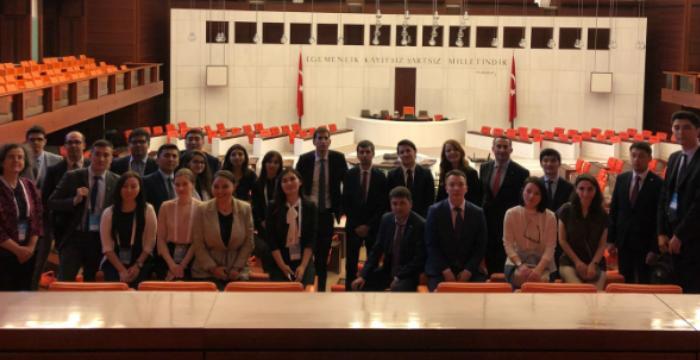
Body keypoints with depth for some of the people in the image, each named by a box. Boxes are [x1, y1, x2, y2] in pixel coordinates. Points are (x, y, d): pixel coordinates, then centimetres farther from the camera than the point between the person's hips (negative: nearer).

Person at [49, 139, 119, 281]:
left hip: (101, 240, 1)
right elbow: (51, 203, -3)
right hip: (74, 237, -1)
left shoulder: (117, 182, 1)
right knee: (64, 282, -8)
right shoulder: (72, 177, -2)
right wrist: (74, 200, -18)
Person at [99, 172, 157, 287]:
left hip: (140, 263, -1)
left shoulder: (148, 210, 2)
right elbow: (107, 247, -1)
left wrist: (137, 266, -11)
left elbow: (149, 244, -1)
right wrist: (121, 270, -11)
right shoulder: (108, 213, 4)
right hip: (114, 263, 1)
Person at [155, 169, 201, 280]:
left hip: (191, 260, -2)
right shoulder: (166, 207, 4)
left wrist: (182, 266, -13)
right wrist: (172, 265, -11)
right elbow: (161, 239, 1)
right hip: (168, 256, 2)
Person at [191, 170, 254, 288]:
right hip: (206, 273, -1)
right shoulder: (202, 210, -4)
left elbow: (248, 243, 3)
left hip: (237, 274, 1)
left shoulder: (245, 209, 1)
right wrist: (212, 267, -10)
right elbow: (198, 244, -4)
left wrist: (237, 267, -5)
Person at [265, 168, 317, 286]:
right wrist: (282, 265, -13)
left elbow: (312, 239, -3)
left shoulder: (310, 207, 3)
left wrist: (303, 266, -14)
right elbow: (271, 239, -3)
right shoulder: (274, 208, 2)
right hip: (279, 265, 0)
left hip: (304, 263, 0)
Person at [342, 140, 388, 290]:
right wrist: (356, 225, -4)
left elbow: (383, 205, 0)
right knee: (351, 264, 0)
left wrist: (369, 225, -7)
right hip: (353, 226, 1)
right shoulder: (350, 175, 4)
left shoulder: (380, 176, 1)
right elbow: (345, 203, 4)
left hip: (373, 227, -1)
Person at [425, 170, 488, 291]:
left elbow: (481, 246, 6)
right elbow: (431, 245, -1)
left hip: (470, 271, 2)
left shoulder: (477, 213, 7)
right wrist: (445, 271, -11)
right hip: (440, 272, -1)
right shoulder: (435, 211, 3)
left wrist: (468, 271, -7)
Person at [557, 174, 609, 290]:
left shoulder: (602, 215, 5)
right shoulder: (566, 210, -1)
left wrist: (593, 264, -12)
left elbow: (602, 244, 4)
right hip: (569, 262, -2)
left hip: (596, 264, 2)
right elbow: (562, 240, 1)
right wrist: (577, 261, -7)